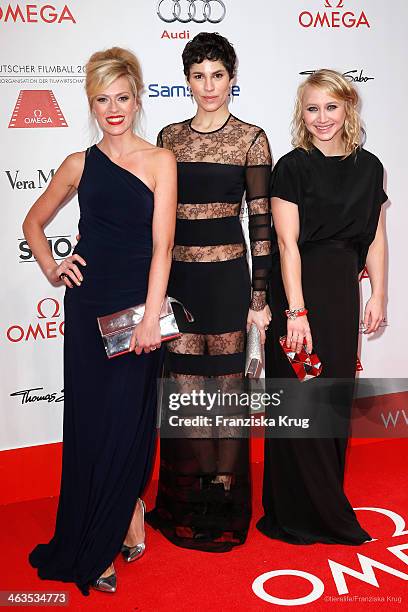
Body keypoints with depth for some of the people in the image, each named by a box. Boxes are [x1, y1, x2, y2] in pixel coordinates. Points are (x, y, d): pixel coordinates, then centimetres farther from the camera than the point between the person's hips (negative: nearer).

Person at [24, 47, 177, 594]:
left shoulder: (159, 161, 0)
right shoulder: (78, 165, 7)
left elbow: (161, 244, -8)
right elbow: (34, 222, 20)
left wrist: (150, 317, -15)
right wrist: (51, 267, 3)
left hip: (138, 305, -2)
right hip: (88, 307, 3)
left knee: (126, 422, 3)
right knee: (89, 421, 5)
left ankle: (99, 549, 23)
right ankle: (129, 517, 26)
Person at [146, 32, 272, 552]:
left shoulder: (251, 138, -2)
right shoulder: (168, 137, 9)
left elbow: (261, 220, -4)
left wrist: (260, 297, -7)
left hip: (227, 276, -3)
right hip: (176, 276, 4)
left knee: (226, 385, 6)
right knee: (186, 388, 9)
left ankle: (224, 494, 24)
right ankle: (198, 492, 29)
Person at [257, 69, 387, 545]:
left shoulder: (368, 167, 7)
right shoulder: (291, 167, -8)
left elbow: (375, 237, 10)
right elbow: (287, 242, -14)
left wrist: (377, 294, 5)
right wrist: (296, 310, -19)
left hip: (342, 290, 5)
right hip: (297, 288, -5)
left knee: (336, 396, 13)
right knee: (300, 399, 1)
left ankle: (328, 498, 31)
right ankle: (300, 512, 17)